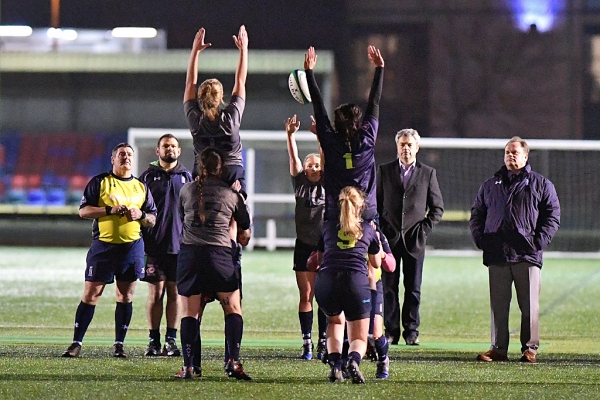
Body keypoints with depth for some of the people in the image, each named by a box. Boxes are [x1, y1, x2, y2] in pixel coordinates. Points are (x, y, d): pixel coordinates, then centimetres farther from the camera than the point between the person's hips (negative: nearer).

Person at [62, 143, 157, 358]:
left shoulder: (141, 187, 14)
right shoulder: (99, 182, 3)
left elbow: (152, 219, 15)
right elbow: (83, 210, -4)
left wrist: (141, 215, -7)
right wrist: (110, 210, -15)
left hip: (132, 246, 3)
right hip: (103, 245, -3)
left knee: (126, 295, 4)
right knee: (91, 294, -4)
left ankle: (119, 344, 11)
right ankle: (76, 343, -1)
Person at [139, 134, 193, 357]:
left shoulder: (186, 177, 11)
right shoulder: (148, 176, 4)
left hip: (180, 244, 2)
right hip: (154, 244, -2)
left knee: (175, 292, 3)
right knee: (156, 292, -2)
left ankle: (171, 340, 7)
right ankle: (154, 340, 3)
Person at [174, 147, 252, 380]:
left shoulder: (186, 190, 9)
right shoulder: (231, 194, 7)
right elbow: (245, 232, 17)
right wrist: (242, 239, 39)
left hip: (189, 253, 1)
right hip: (220, 254, -1)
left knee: (190, 313, 3)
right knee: (233, 309, 7)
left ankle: (190, 366, -4)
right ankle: (233, 361, -7)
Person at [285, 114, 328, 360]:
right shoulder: (300, 184, 7)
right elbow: (294, 158, -6)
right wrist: (290, 135, -21)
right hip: (304, 246, 1)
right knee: (305, 296, 1)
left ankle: (324, 342, 3)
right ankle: (306, 343, 2)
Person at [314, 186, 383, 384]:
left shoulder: (328, 226, 22)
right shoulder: (368, 229, 20)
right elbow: (376, 263, 35)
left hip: (325, 281, 1)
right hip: (356, 281, -1)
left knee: (335, 321, 33)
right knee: (359, 338, 13)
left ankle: (334, 363, 8)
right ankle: (353, 360, -24)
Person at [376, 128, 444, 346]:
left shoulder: (428, 173, 6)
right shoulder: (384, 171, 8)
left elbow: (438, 207, 9)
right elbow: (375, 203, 10)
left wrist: (425, 228, -3)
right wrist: (380, 230, 0)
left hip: (414, 239, 0)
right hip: (389, 238, 0)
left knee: (413, 288, 2)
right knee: (388, 287, 0)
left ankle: (411, 331, 8)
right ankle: (391, 331, 4)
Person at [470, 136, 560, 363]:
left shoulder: (541, 185, 8)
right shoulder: (490, 186, 17)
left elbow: (553, 216, 3)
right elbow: (476, 215, 20)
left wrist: (539, 242, -8)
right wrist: (480, 240, 4)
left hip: (527, 256, -3)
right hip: (497, 256, 3)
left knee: (529, 306, -2)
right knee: (498, 306, 3)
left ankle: (530, 348, 5)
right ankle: (498, 349, 8)